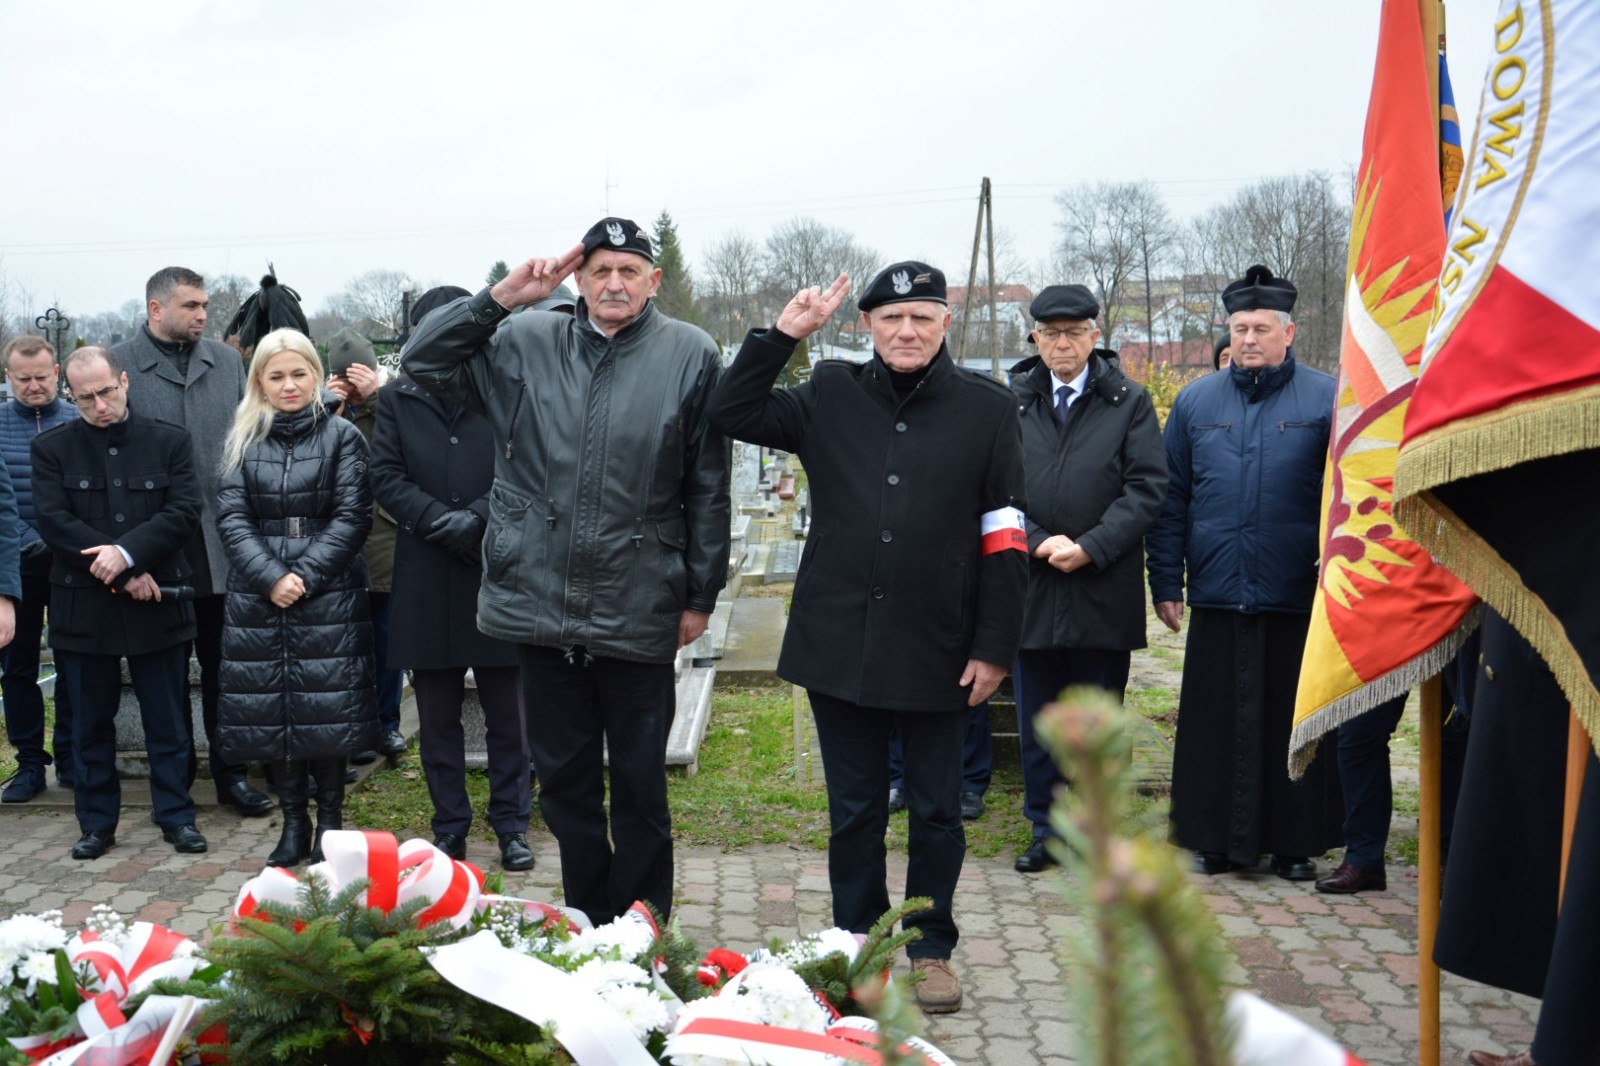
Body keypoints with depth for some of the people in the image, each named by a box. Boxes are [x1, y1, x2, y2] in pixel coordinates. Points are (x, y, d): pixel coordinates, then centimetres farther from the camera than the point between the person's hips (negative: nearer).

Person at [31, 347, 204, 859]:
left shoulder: (169, 440, 2)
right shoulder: (52, 447, 2)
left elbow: (184, 512, -7)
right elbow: (54, 522, -8)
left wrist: (127, 552, -20)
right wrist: (125, 575, -14)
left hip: (157, 605, 0)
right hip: (82, 607, 1)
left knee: (168, 721, 7)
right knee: (91, 723, 10)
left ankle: (177, 816, 18)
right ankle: (96, 823, 21)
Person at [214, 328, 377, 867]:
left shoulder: (341, 436, 0)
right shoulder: (243, 440, 8)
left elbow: (352, 517, -5)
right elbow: (231, 518, 1)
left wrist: (305, 576, -13)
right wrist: (271, 579, -12)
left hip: (329, 598, -3)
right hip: (258, 599, 3)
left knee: (328, 709, -2)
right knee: (272, 711, 5)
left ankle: (329, 824, 11)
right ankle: (293, 824, 17)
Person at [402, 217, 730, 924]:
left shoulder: (690, 354, -1)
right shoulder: (525, 344, 6)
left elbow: (708, 487, 0)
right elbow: (423, 361, 6)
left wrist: (701, 594, -1)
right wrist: (501, 297, -3)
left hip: (641, 609, -3)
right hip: (542, 599, 3)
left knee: (640, 781, 10)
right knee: (563, 774, 14)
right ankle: (588, 920, 30)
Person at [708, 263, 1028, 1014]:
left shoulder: (987, 408, -1)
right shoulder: (831, 396, 5)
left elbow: (1004, 538, -2)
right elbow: (731, 414, 6)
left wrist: (995, 647, -5)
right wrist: (782, 335, -4)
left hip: (939, 654, -1)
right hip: (840, 647, 2)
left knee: (935, 810, 12)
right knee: (853, 810, 13)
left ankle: (931, 949, 28)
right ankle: (857, 945, 28)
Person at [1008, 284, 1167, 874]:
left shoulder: (1129, 402, 4)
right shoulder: (1009, 402, 6)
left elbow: (1147, 487, -4)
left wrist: (1089, 548, -13)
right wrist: (1039, 543, -13)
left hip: (1104, 590, -1)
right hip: (1030, 587, 1)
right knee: (1037, 721, 8)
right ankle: (1046, 831, 20)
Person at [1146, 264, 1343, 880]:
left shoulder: (1327, 401, 1)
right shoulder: (1196, 403, 9)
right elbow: (1171, 500, 10)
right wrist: (1166, 582, 5)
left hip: (1299, 598, -2)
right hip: (1217, 597, 2)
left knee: (1295, 722, 7)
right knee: (1215, 723, 7)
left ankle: (1295, 842, 20)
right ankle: (1215, 839, 19)